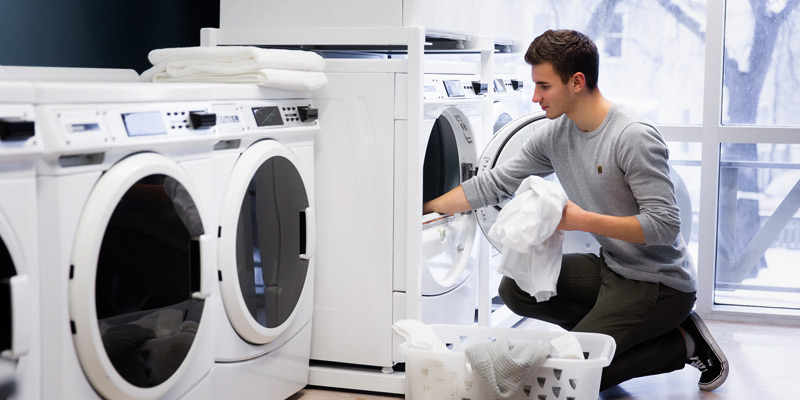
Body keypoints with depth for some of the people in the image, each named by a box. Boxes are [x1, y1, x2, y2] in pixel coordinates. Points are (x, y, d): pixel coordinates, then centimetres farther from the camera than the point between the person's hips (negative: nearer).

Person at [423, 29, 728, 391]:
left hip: (659, 283, -8)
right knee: (515, 288, 1)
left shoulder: (634, 137, -24)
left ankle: (682, 342, 1)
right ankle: (611, 326, 8)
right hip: (611, 267, 8)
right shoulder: (554, 135, 1)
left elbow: (664, 225, -26)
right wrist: (424, 209, 4)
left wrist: (581, 220, -29)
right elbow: (495, 184, 7)